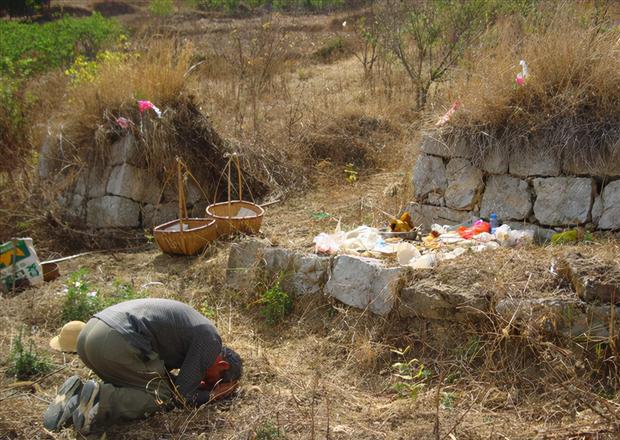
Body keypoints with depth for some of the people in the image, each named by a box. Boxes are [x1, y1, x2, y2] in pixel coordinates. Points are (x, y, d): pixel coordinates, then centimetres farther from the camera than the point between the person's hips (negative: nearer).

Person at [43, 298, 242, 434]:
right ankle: (101, 399, -12)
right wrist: (214, 395, 15)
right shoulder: (210, 340, 1)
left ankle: (78, 393, 5)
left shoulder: (194, 327, 27)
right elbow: (183, 396, 0)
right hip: (115, 343, -9)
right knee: (163, 396, 4)